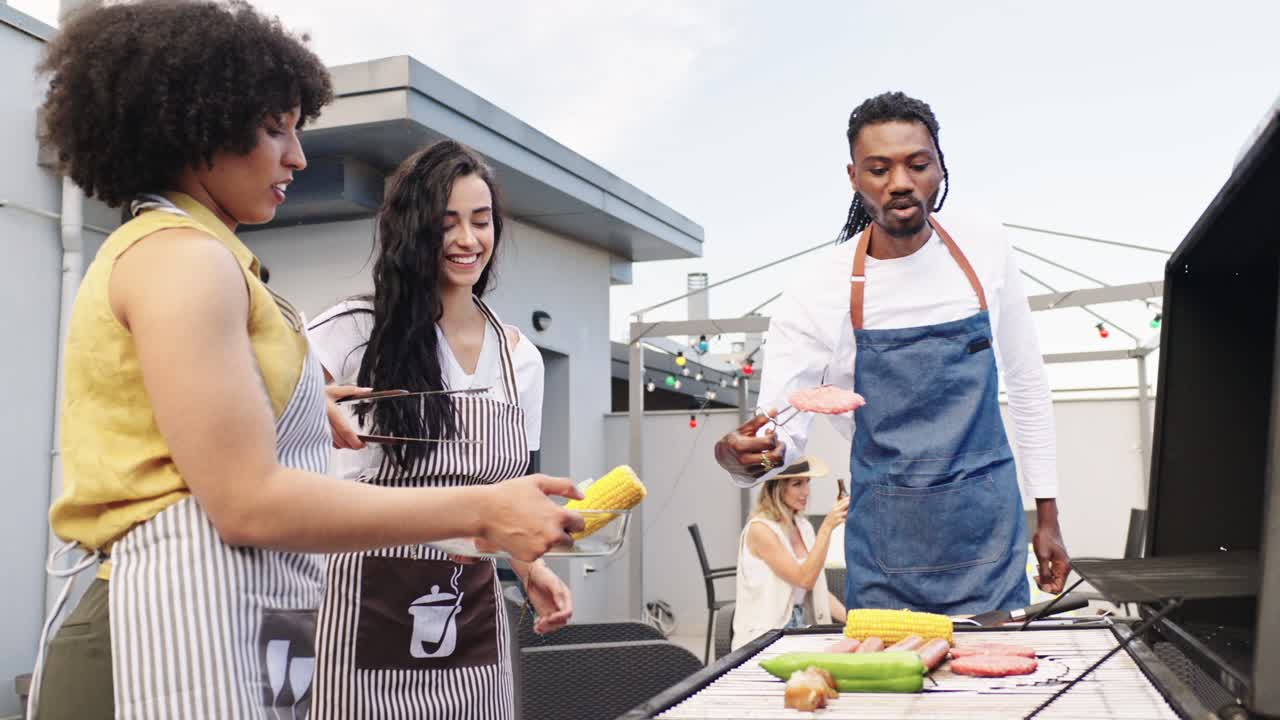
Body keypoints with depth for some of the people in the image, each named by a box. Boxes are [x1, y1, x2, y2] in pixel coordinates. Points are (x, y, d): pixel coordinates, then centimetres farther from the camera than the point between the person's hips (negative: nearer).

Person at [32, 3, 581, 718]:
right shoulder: (182, 255, -12)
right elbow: (248, 503, -20)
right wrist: (483, 510, -18)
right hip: (183, 639, -10)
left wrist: (292, 412, 23)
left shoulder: (147, 247, 19)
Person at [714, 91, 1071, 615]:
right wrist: (742, 457, -35)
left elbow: (1027, 381, 9)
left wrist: (1047, 515, 9)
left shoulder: (985, 248, -2)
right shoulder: (814, 300, -11)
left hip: (991, 534, 2)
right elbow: (778, 437, -10)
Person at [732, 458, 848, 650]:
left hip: (801, 633, 7)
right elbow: (804, 579, -20)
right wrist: (827, 527, -24)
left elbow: (817, 589, 12)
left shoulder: (803, 526, 9)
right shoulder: (760, 529, -13)